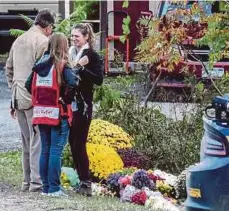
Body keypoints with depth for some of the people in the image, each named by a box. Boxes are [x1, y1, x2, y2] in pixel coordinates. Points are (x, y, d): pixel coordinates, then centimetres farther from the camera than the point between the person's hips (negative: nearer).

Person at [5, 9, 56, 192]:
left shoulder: (18, 41, 15)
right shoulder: (43, 41, -10)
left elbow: (9, 69, 19)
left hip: (19, 98, 8)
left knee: (27, 141, 14)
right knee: (38, 140, -5)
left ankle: (27, 181, 16)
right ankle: (36, 181, -8)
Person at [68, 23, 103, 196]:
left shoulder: (92, 56, -5)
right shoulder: (70, 53, 12)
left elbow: (99, 79, -16)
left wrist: (81, 67, -21)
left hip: (83, 106, -6)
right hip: (69, 104, 6)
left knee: (79, 144, -9)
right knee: (73, 143, 7)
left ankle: (86, 183, -4)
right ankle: (82, 180, 14)